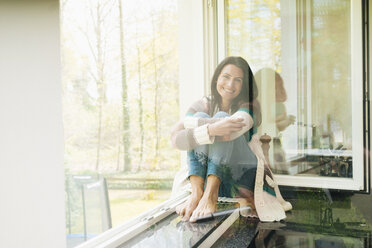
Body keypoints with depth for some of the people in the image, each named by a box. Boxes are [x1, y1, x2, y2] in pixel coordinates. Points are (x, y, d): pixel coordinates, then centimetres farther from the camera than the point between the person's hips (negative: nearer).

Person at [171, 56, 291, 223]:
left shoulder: (249, 106, -2)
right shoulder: (203, 105, 4)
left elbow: (234, 129, -27)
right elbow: (176, 139, -14)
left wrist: (188, 123, -20)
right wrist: (212, 130, -31)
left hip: (242, 178, -2)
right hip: (208, 177, 2)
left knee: (221, 117, -21)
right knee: (201, 116, -17)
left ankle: (210, 196, -36)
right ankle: (196, 192, -32)